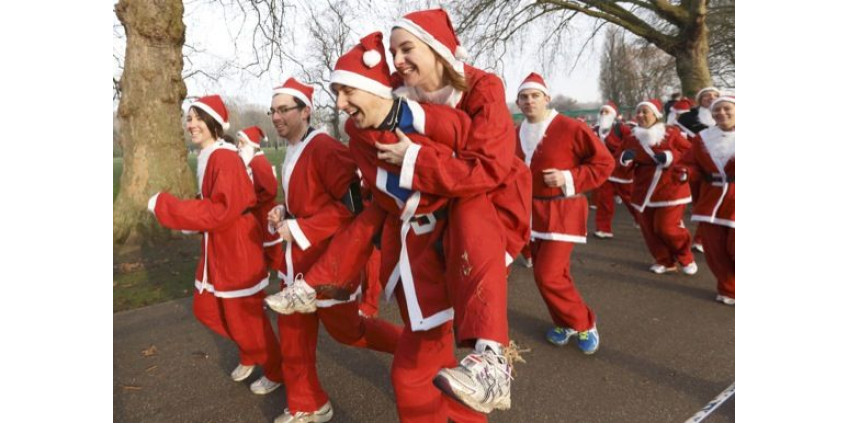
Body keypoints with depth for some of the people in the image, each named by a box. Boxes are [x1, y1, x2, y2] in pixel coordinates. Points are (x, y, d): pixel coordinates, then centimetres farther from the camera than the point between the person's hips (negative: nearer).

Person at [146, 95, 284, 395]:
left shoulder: (225, 158, -21)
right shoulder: (206, 158, 9)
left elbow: (221, 210, -28)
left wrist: (164, 206, -22)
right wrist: (186, 220, 2)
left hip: (237, 249, -10)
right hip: (217, 247, 10)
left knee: (245, 316, 4)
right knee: (207, 309, 20)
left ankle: (276, 371, 27)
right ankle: (249, 355, 41)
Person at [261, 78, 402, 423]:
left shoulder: (324, 148, -20)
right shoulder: (292, 152, 10)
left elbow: (354, 202, -26)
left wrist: (299, 229, -25)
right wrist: (283, 214, 2)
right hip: (299, 260, 9)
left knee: (346, 329, 10)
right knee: (293, 334, 14)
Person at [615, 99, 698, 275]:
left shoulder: (671, 133, -6)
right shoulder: (631, 138, 4)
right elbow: (617, 161, 4)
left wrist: (670, 156, -22)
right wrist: (624, 158, -19)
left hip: (670, 189, -4)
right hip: (645, 191, 4)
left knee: (666, 227, -9)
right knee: (649, 228, 5)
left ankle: (686, 258, 18)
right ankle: (665, 261, 25)